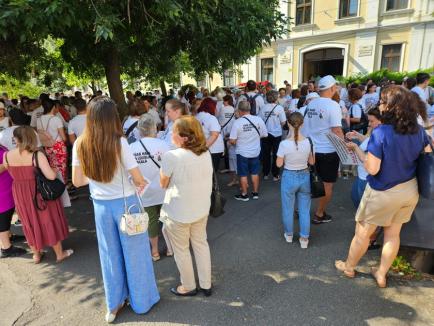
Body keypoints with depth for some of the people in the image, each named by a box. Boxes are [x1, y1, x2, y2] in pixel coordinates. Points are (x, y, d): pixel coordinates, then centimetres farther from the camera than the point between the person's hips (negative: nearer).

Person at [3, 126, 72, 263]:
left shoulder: (7, 156, -8)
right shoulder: (37, 155, -21)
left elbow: (12, 173, 8)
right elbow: (51, 176, -27)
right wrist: (54, 169, -6)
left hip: (20, 195, 4)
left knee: (30, 223, 21)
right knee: (49, 221, 13)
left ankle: (36, 255, 37)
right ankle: (59, 253, 27)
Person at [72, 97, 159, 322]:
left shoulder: (80, 144, -7)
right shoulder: (119, 142, -20)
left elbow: (77, 181, -1)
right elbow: (138, 178, -18)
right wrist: (140, 184, 4)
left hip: (100, 204, 4)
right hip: (125, 202, -4)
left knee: (110, 253, 19)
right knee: (134, 252, 14)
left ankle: (114, 304, 36)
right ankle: (142, 300, 33)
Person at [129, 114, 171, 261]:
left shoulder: (131, 148, -12)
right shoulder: (162, 145, -18)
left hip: (145, 192, 1)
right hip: (163, 190, -1)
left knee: (151, 220, 16)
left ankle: (155, 251, 31)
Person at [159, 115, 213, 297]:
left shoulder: (172, 156, -23)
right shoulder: (205, 153, -5)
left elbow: (163, 184, -10)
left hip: (179, 212, -5)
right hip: (201, 208, 6)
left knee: (181, 250, 16)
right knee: (201, 244, 21)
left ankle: (188, 287, 35)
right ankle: (206, 285, 36)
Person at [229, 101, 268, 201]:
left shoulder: (237, 122, -19)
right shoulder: (258, 119, -10)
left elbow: (232, 141, -18)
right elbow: (264, 135, -1)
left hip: (242, 152, -3)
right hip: (255, 151, 3)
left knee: (243, 174, 10)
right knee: (255, 173, 17)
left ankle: (244, 195, 20)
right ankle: (255, 193, 28)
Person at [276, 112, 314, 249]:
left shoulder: (284, 144, -19)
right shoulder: (308, 142, -9)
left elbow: (279, 164, -10)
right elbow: (312, 162, 2)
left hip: (289, 177, -2)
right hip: (305, 177, 3)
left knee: (288, 208, 17)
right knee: (304, 209, 15)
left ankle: (289, 234, 35)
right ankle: (304, 238, 25)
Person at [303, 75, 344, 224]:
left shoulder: (311, 104, 4)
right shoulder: (332, 105, -16)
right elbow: (337, 131, -20)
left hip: (312, 149, 6)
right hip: (328, 151, -6)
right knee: (327, 185, 8)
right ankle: (319, 215, 18)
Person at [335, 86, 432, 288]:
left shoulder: (380, 133, -24)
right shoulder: (418, 130, -5)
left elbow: (372, 169, -25)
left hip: (383, 193, -6)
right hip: (410, 190, 6)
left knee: (362, 233, 14)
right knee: (393, 234, 20)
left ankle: (349, 267, 34)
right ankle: (381, 275, 36)